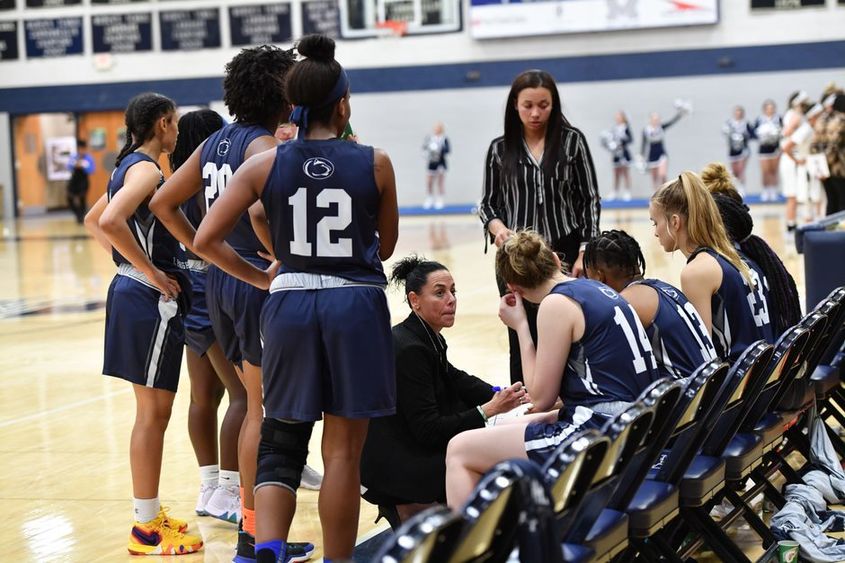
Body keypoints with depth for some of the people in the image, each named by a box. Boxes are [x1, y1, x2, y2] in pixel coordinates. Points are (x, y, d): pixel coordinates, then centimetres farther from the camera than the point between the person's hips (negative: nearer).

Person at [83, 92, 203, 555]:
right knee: (153, 413, -3)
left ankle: (150, 514, 24)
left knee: (152, 411, 16)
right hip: (151, 300, -10)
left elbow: (93, 220, 26)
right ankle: (147, 528, 3)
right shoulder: (146, 169, -15)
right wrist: (149, 270, -20)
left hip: (134, 293, 10)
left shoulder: (130, 166, 14)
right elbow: (109, 222, -30)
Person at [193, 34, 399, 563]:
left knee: (280, 444, 13)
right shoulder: (375, 163, -1)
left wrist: (260, 277, 10)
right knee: (343, 453, 6)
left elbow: (207, 240, -3)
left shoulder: (265, 165, 0)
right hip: (357, 305, -1)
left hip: (290, 304, 2)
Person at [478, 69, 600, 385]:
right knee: (522, 340, 3)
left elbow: (590, 200, 3)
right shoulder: (500, 149, 6)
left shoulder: (572, 142, 2)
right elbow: (488, 203, 11)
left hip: (564, 255, -1)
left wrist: (585, 253, -5)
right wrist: (497, 227, -12)